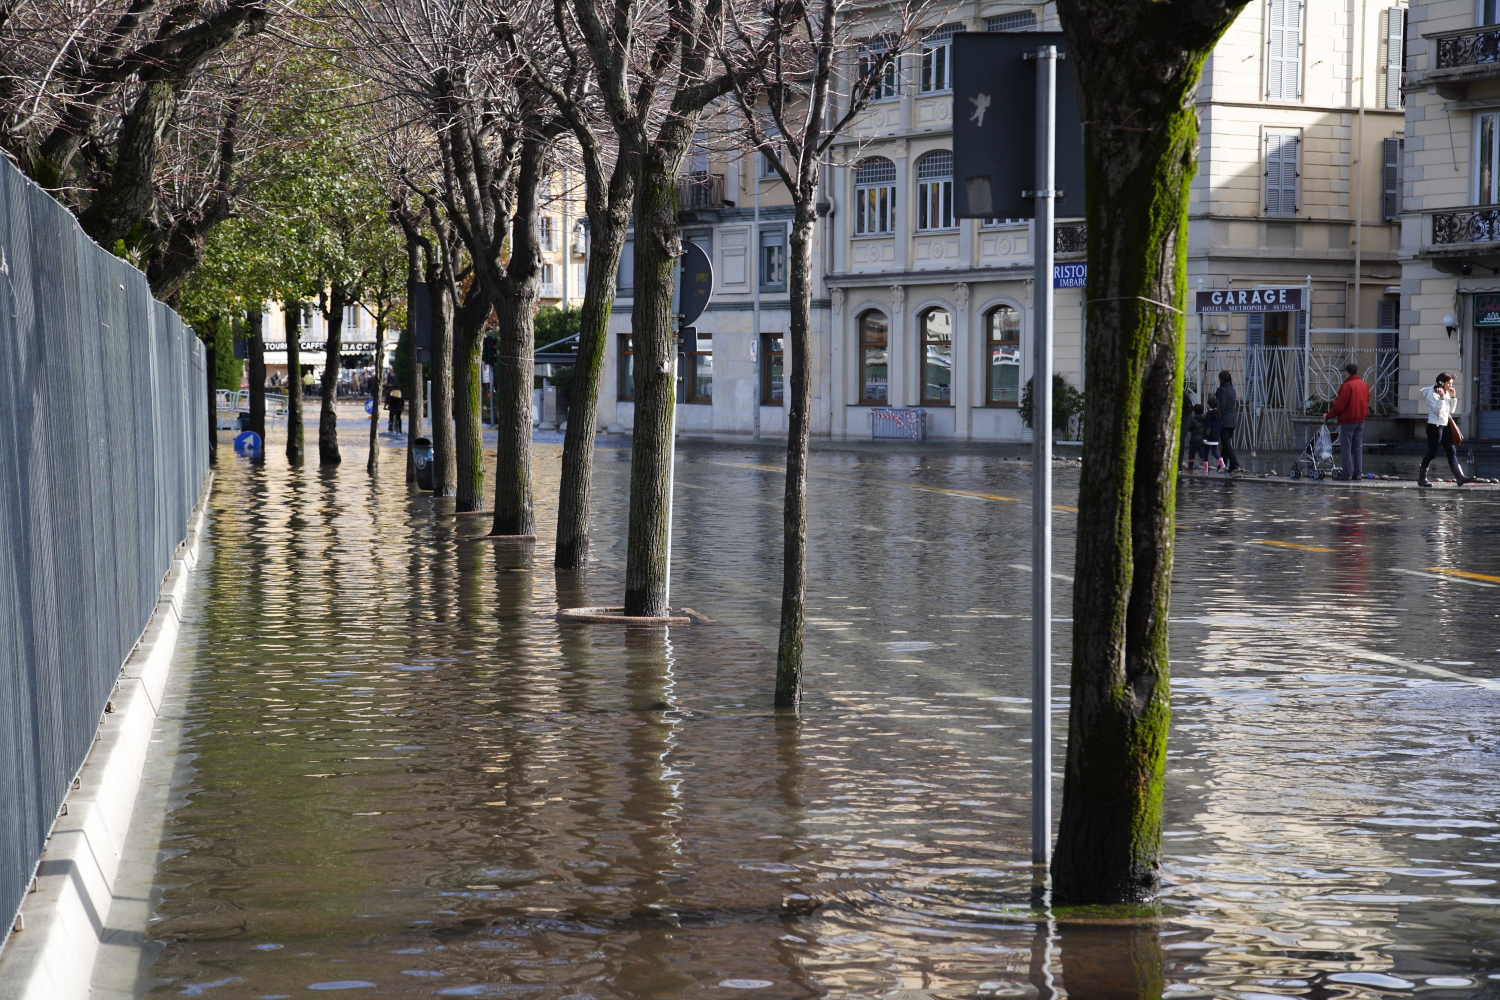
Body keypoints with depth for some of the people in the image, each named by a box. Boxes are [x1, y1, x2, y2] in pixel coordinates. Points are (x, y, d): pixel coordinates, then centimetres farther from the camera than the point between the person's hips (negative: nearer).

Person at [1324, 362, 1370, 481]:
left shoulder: (1347, 386, -13)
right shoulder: (1364, 385, 11)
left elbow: (1339, 405, -15)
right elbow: (1366, 403, 16)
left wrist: (1328, 416, -4)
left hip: (1347, 421, -7)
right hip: (1360, 421, 7)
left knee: (1346, 448, -3)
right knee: (1358, 448, 10)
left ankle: (1347, 474, -6)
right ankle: (1358, 473, 8)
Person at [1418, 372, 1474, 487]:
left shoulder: (1446, 393, 13)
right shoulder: (1431, 393, -12)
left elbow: (1451, 410, 13)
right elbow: (1438, 410, -20)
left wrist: (1453, 397, 3)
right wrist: (1442, 397, -22)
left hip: (1445, 426, 8)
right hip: (1434, 426, -8)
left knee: (1452, 452, 2)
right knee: (1432, 453, -4)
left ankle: (1459, 477, -2)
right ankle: (1421, 478, 6)